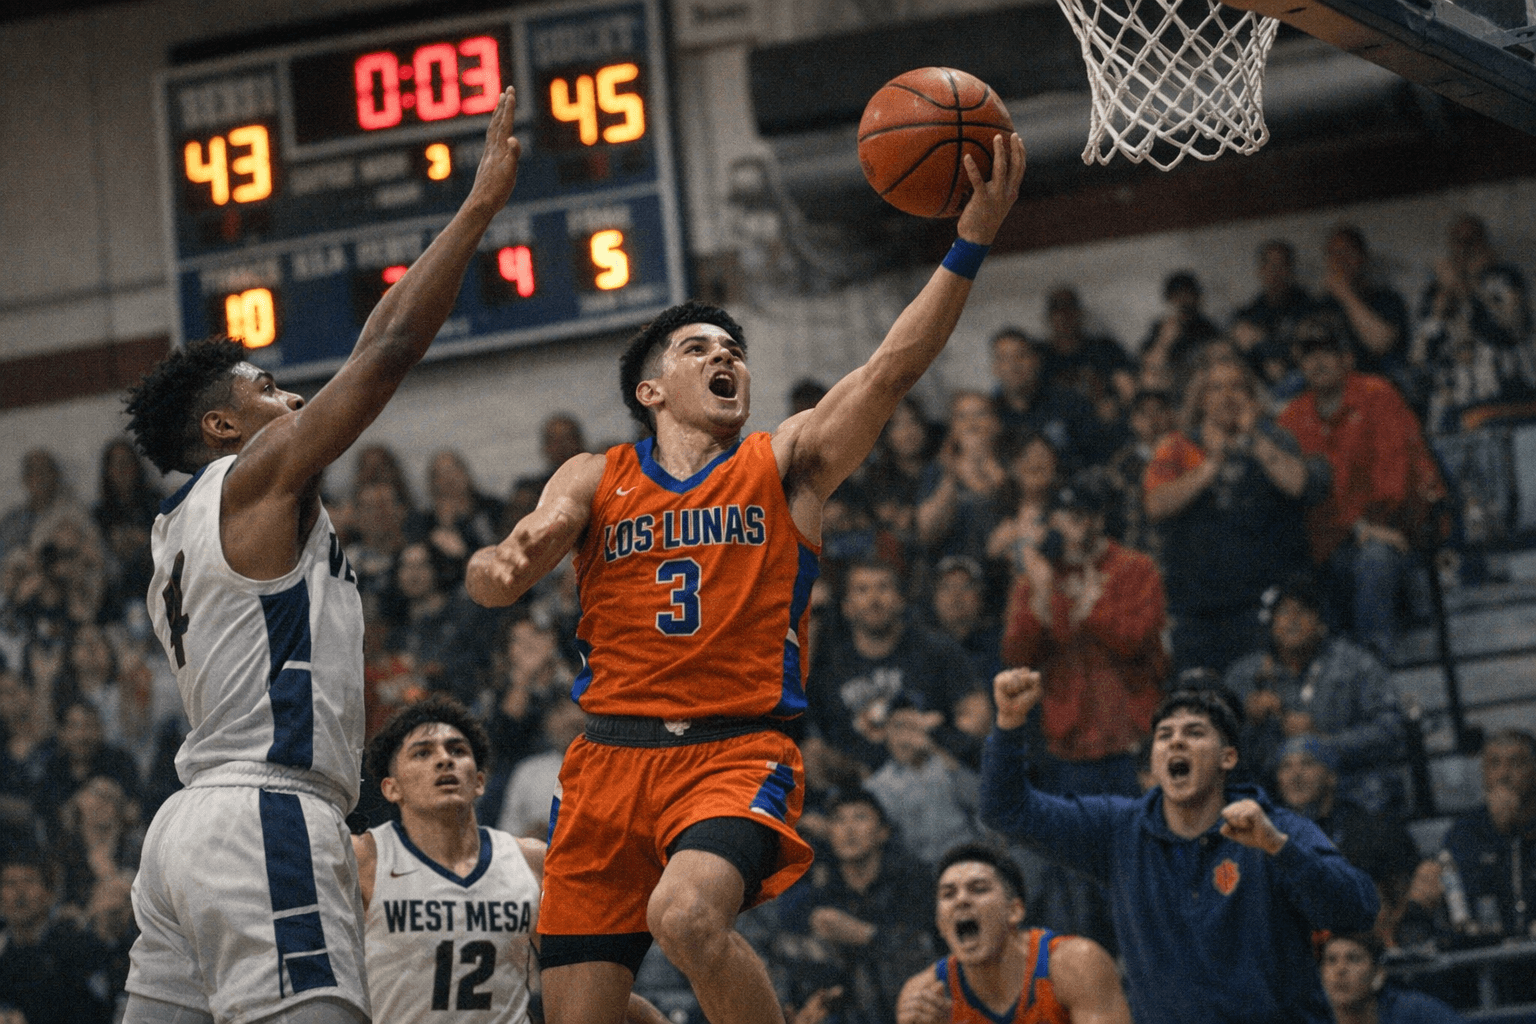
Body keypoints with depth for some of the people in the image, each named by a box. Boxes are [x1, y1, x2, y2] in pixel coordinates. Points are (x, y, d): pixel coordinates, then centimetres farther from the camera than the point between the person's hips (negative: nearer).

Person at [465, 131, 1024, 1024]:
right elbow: (510, 569, 1)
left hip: (739, 752, -3)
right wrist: (497, 569, -25)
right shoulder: (598, 479, 15)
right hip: (613, 756, 3)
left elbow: (893, 370, -3)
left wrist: (971, 243, -17)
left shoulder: (786, 465, 11)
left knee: (687, 915, -33)